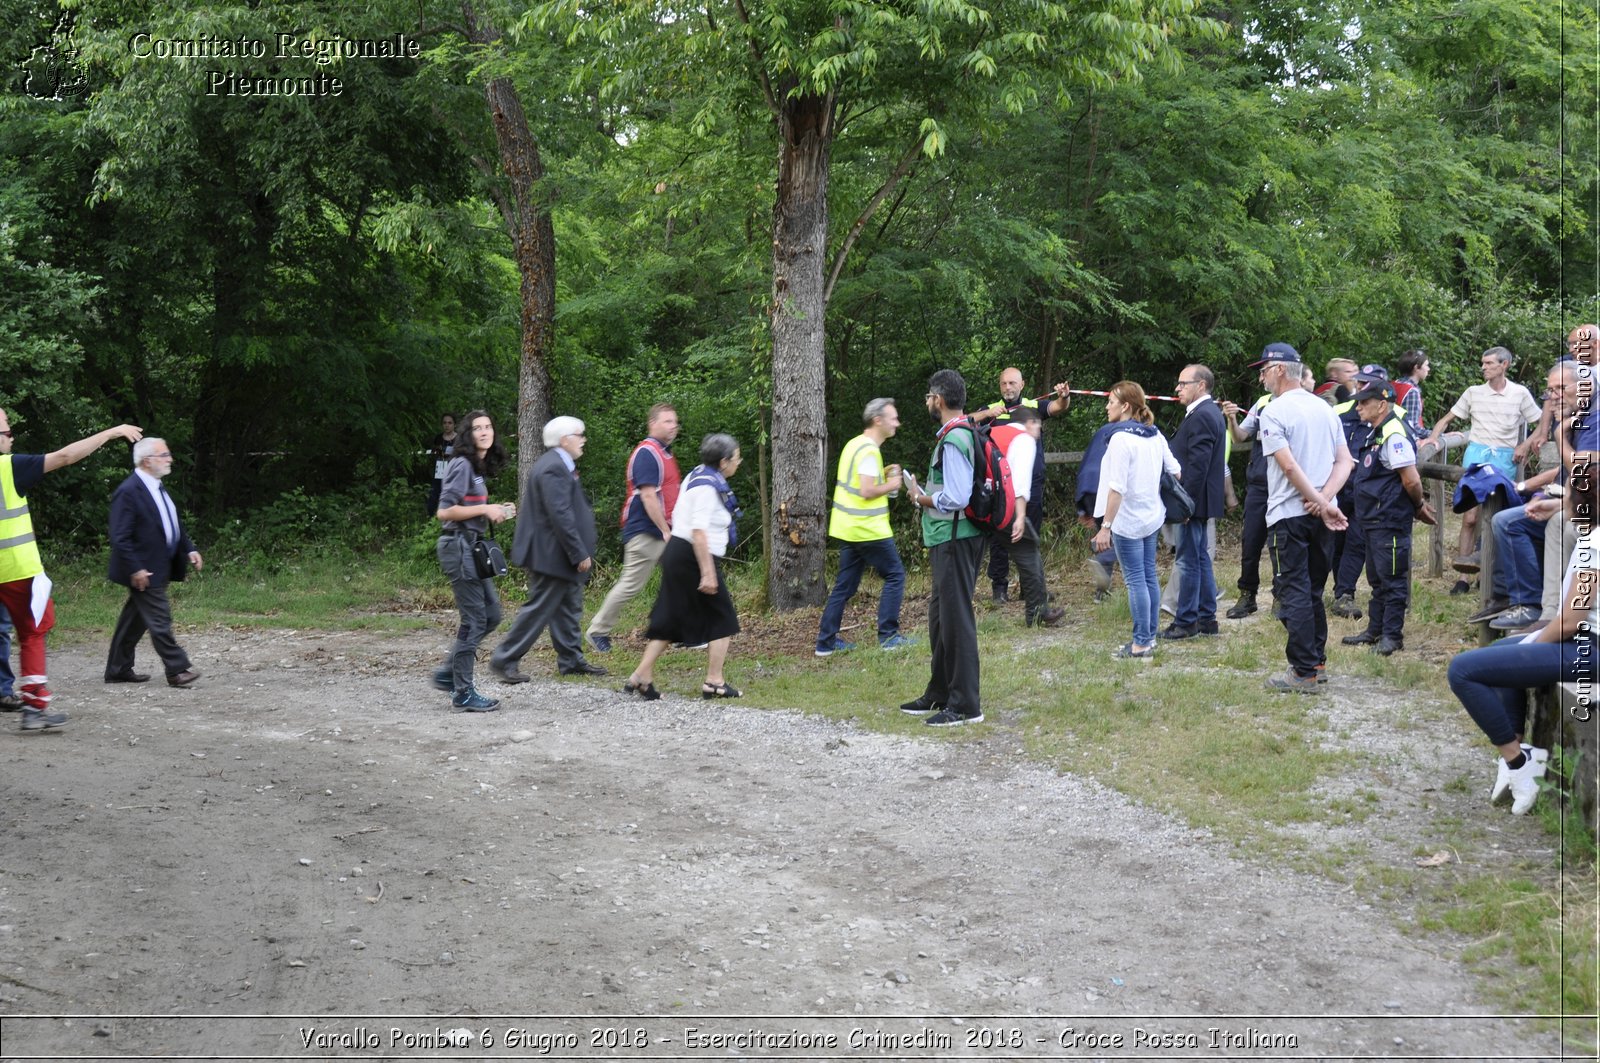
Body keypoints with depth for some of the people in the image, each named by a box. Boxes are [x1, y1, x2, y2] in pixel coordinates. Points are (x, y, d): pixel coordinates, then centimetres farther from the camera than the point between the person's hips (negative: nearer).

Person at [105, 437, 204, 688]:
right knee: (159, 619, -6)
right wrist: (135, 569, -23)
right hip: (144, 571, -10)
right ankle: (177, 669, -2)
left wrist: (189, 549, 12)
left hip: (160, 568, 10)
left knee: (135, 619, 15)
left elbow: (173, 523, 21)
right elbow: (120, 537, -20)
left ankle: (118, 669, 23)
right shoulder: (128, 492, -18)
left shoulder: (157, 487, 12)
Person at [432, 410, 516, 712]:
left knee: (492, 613, 13)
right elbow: (445, 511, -19)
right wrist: (485, 509, -15)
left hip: (472, 546, 10)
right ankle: (463, 693, 0)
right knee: (474, 619, -6)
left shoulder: (479, 467, 16)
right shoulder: (462, 465, -13)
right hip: (458, 546, -10)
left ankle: (448, 674, 20)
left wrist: (496, 512, 7)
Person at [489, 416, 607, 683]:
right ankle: (504, 660, 2)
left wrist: (581, 550, 20)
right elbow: (560, 516, -25)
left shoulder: (559, 465, 13)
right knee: (538, 609, -4)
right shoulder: (554, 469, -21)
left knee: (569, 608, 15)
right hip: (551, 554, -11)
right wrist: (580, 553, -22)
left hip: (559, 554, 11)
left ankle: (571, 660, 23)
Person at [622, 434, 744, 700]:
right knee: (722, 620, 3)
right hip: (694, 557, -10)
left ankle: (642, 676, 9)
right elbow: (699, 532, -25)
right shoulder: (707, 486, -18)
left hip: (677, 552, 10)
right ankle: (714, 682, 6)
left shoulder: (697, 476, 12)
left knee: (672, 621, 11)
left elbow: (678, 516, 19)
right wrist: (708, 573, -25)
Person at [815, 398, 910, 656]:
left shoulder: (854, 444, 13)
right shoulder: (869, 451, -17)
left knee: (845, 584, 11)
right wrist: (890, 485, -7)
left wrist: (881, 474, 13)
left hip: (847, 528, 9)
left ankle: (826, 641, 10)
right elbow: (867, 492, -23)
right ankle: (888, 635, 3)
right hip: (868, 529, -9)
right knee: (895, 575, 2)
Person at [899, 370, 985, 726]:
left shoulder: (952, 441, -19)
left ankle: (966, 705, 0)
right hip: (950, 539, 11)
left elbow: (957, 497, -26)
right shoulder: (965, 433, 13)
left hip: (954, 541, -11)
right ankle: (939, 694, 30)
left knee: (956, 619, -5)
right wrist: (925, 495, 10)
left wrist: (921, 499, -10)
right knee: (940, 616, 19)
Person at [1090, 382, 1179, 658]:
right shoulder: (1155, 436, 6)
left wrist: (1105, 526, -19)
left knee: (1135, 580, -4)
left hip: (1127, 521, -8)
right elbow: (1175, 471, 10)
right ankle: (1149, 636, 20)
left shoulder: (1121, 438, -18)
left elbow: (1117, 488, -22)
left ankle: (1141, 644, -1)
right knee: (1149, 576, 13)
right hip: (1152, 517, 8)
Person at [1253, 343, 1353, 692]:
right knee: (1314, 591, 17)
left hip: (1288, 515, -7)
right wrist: (1324, 499, -7)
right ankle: (1317, 662, 22)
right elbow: (1345, 462, 6)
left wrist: (1321, 503, -16)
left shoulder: (1274, 412, -10)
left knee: (1294, 593, -3)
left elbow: (1289, 466, -19)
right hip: (1323, 516, 7)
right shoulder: (1325, 408, 11)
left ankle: (1304, 672, -5)